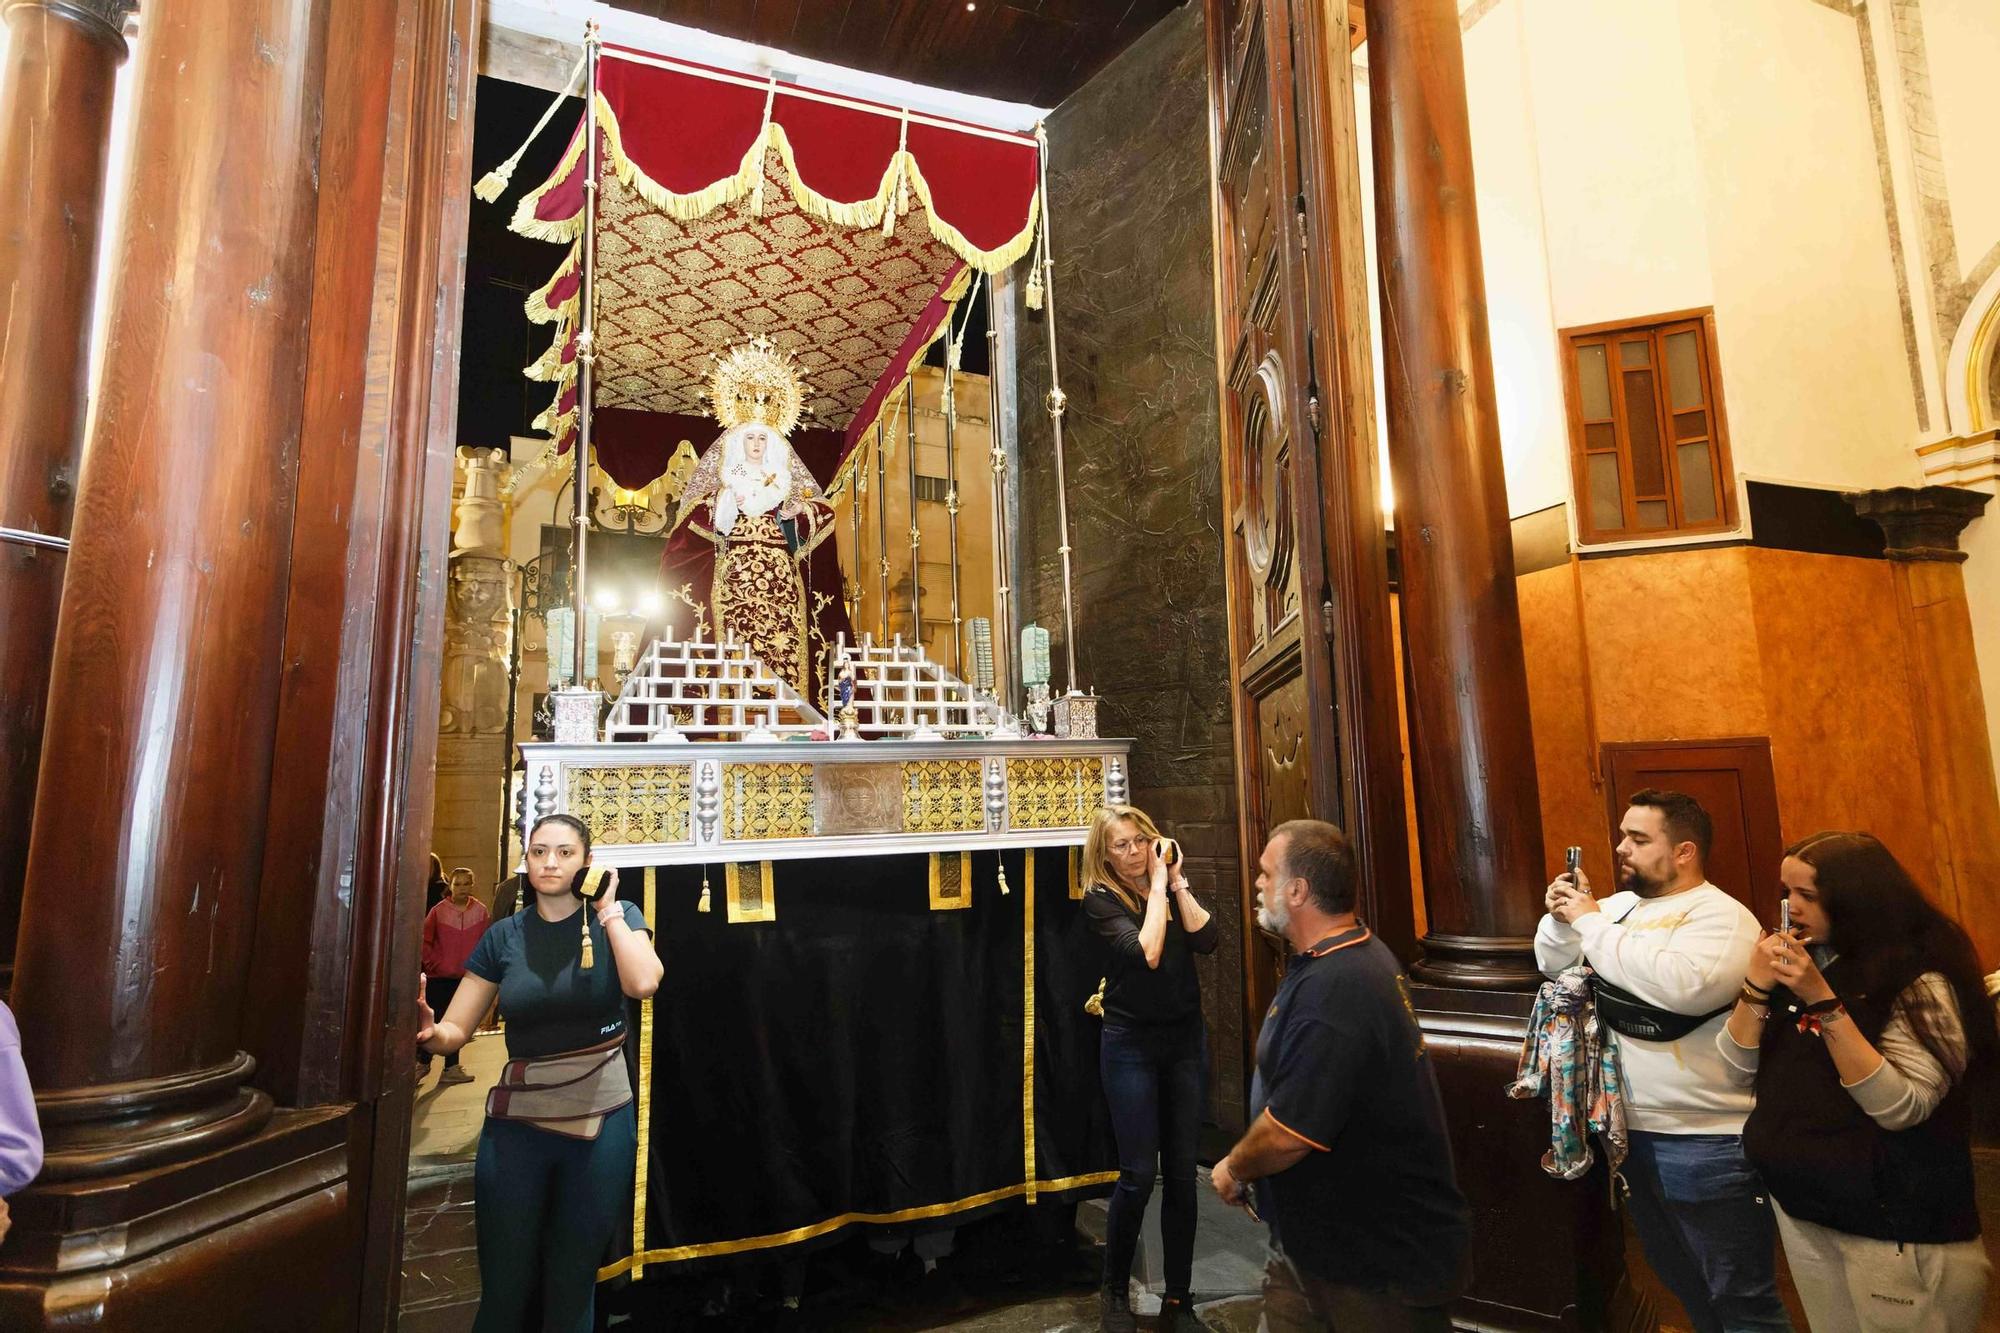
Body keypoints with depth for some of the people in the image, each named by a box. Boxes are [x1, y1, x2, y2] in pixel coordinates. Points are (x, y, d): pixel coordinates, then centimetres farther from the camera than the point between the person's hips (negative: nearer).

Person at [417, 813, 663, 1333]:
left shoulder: (616, 917, -4)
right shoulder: (504, 935, 2)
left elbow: (642, 983, -24)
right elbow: (454, 1030, 2)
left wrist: (607, 909, -15)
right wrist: (427, 1028, -20)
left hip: (601, 1122, -1)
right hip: (517, 1123, 1)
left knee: (572, 1289, 15)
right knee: (503, 1288, 11)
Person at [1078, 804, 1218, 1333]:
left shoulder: (1170, 885, 5)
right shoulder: (1100, 899, -10)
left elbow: (1206, 939, -10)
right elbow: (1147, 953, -24)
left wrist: (1176, 880, -12)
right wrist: (1158, 884, -18)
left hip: (1186, 1039, 4)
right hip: (1131, 1045, -4)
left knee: (1182, 1173, 9)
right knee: (1139, 1174, -1)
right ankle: (1114, 1290, 22)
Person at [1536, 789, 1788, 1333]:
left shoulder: (1721, 916, -16)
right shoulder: (1619, 905, 6)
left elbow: (1683, 986, -34)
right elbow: (1554, 963, 13)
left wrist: (1593, 923, -26)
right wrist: (1560, 918, -6)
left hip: (1707, 1142, -7)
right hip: (1632, 1131, 7)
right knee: (1682, 1283, 24)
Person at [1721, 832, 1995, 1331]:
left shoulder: (1919, 981, -15)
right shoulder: (1797, 963, 3)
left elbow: (1900, 1109, -25)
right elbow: (1738, 1069, 1)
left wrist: (1823, 1001, -29)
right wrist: (1756, 987, -13)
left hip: (1897, 1223, -6)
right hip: (1801, 1205, 6)